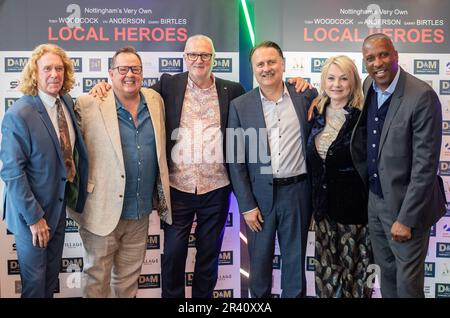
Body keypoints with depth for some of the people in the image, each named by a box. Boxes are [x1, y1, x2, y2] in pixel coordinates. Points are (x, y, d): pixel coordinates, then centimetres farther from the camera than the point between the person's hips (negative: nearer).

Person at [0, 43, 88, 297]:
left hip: (60, 204, 6)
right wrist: (34, 217, -20)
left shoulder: (67, 101, -2)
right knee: (35, 279, 12)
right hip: (32, 210, -6)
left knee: (53, 273, 22)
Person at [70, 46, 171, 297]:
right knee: (96, 277, 12)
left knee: (129, 278, 19)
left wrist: (161, 197, 15)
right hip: (103, 210, -4)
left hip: (141, 212, 4)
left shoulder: (156, 101, 5)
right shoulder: (89, 104, -11)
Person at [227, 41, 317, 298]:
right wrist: (247, 205, -4)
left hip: (297, 192, 0)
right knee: (259, 260, 13)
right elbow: (236, 159, -1)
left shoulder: (306, 96, 0)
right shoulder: (240, 106, -1)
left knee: (295, 262, 12)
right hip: (259, 194, 0)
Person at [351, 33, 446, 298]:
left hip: (406, 203, -6)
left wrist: (406, 219, -19)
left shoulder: (422, 96, -20)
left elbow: (425, 164, -20)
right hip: (375, 199, 6)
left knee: (408, 283, 8)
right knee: (387, 272, 20)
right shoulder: (369, 87, 1)